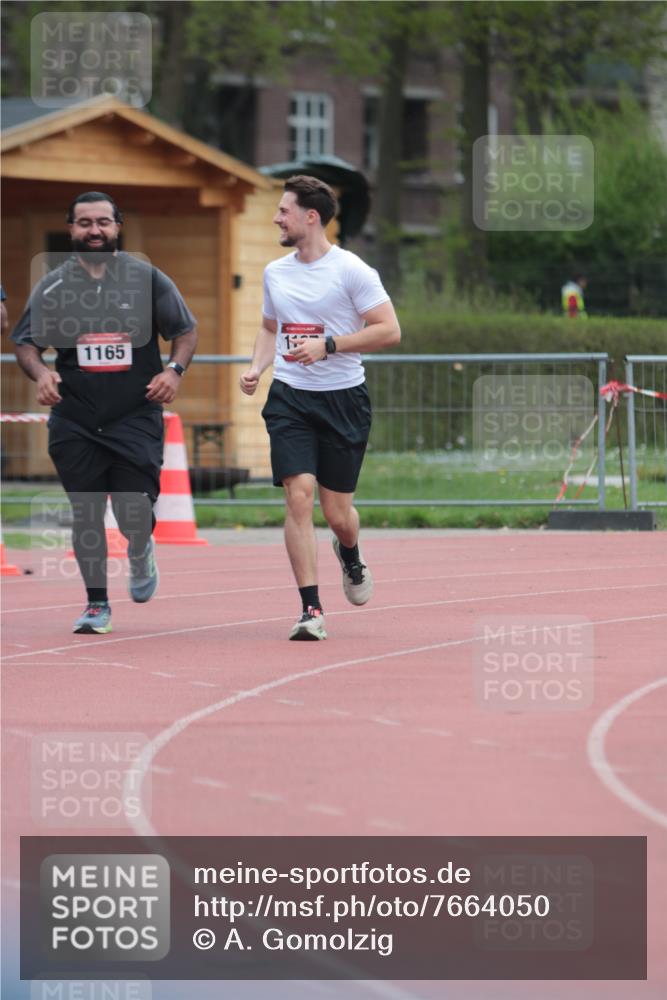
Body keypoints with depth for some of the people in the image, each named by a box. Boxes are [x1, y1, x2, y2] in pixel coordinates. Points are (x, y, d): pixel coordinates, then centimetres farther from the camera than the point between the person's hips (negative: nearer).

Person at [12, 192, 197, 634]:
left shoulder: (148, 278, 2)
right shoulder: (52, 287, 4)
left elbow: (186, 331, 10)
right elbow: (27, 343, 9)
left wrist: (175, 370, -9)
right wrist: (40, 373, -12)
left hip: (136, 419, -1)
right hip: (75, 425, 1)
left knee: (135, 516, -6)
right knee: (85, 515, 0)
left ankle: (141, 551, 31)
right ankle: (97, 604, 14)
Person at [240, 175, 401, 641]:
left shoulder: (352, 270, -8)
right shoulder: (275, 272, 9)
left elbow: (389, 330, -11)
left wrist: (327, 345, -18)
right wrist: (257, 367, 5)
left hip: (343, 399, -3)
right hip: (289, 398, 3)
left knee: (337, 512, 2)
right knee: (299, 496, -14)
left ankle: (350, 554, 41)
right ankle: (311, 610, -12)